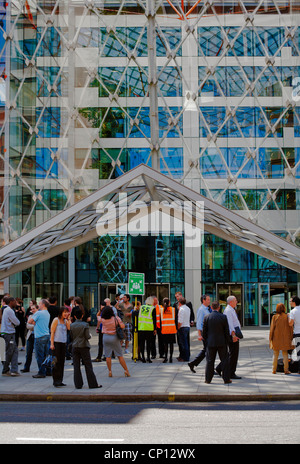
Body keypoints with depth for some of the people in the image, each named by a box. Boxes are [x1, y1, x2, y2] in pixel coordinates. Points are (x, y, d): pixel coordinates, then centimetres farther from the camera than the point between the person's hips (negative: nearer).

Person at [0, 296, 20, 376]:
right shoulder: (9, 310, -15)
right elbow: (17, 322, -13)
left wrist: (14, 324, 2)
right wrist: (16, 323, 6)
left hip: (10, 333, 10)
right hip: (9, 333, -10)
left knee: (15, 350, 7)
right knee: (9, 352, -1)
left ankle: (14, 370, 5)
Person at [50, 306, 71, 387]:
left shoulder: (65, 321, 12)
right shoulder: (56, 320, -5)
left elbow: (70, 328, -6)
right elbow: (52, 332, -8)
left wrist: (69, 319, -4)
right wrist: (52, 343, -13)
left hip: (63, 343, 6)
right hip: (56, 342, -6)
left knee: (62, 362, 6)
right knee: (57, 362, -8)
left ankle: (59, 380, 12)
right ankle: (56, 380, -5)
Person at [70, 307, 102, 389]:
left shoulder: (71, 325, 0)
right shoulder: (85, 325, -8)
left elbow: (70, 337, 2)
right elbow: (87, 336, -12)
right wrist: (90, 335, 9)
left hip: (75, 347, 2)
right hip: (84, 347, -2)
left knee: (76, 366, 5)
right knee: (88, 366, 2)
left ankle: (78, 384, 5)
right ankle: (92, 384, 2)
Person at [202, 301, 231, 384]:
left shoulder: (206, 317, -5)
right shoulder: (223, 317, -8)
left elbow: (204, 331, 0)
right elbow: (227, 331, -5)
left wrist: (205, 340, 13)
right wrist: (227, 341, 7)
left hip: (210, 343, 1)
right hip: (222, 343, -1)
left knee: (210, 361, 8)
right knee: (224, 360, 7)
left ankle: (208, 379, 11)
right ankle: (226, 379, 7)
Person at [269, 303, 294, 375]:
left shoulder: (275, 317, -7)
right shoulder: (287, 317, -4)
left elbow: (272, 328, -7)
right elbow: (290, 328, -2)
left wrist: (270, 339, -2)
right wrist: (291, 338, 6)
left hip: (276, 338, 0)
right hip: (285, 338, 0)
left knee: (275, 354, 10)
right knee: (285, 354, 8)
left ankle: (274, 370, 8)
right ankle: (286, 369, 2)